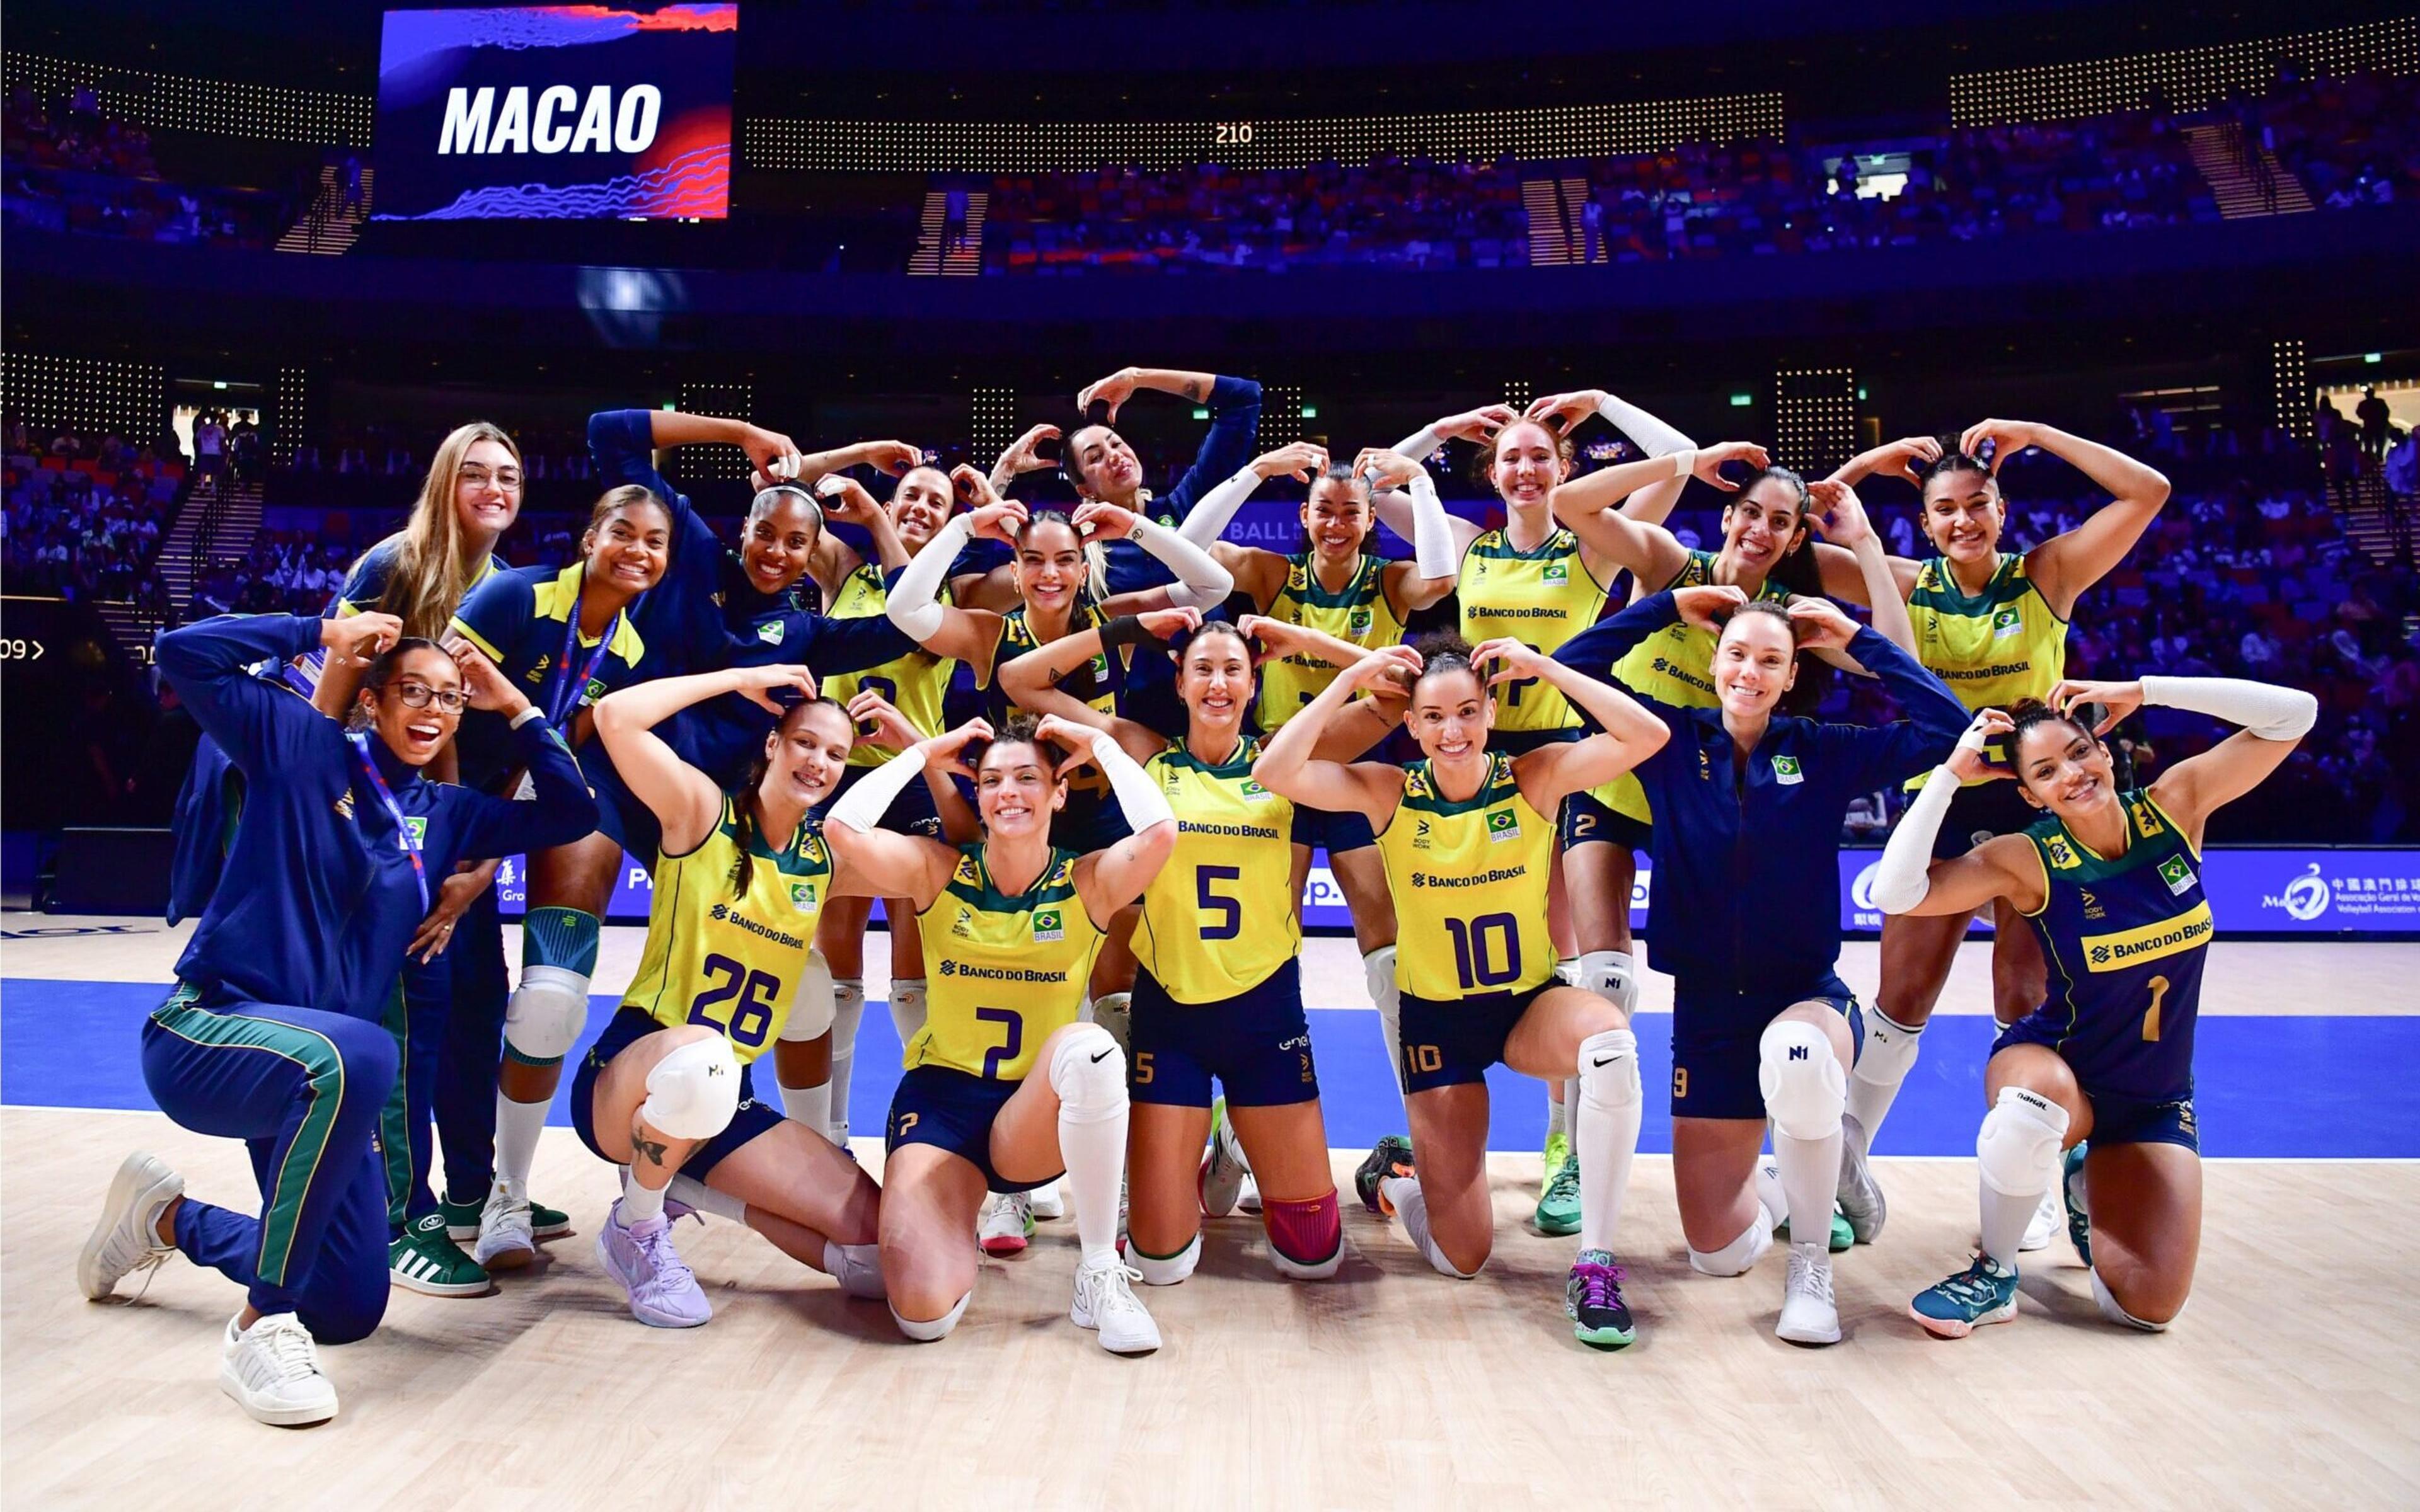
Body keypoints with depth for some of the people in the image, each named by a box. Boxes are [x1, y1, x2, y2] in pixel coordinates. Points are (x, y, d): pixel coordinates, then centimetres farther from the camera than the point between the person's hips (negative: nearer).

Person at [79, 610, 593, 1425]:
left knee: (350, 1310, 8)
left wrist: (515, 706, 5)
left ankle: (168, 1219, 35)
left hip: (313, 1069, 7)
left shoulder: (444, 813, 10)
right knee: (357, 1055, -44)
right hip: (204, 1032, -7)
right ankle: (261, 1326, -28)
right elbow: (185, 653, -14)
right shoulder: (303, 747, -4)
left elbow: (570, 813, 8)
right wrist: (324, 633, -9)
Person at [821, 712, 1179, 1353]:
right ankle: (955, 1215, 18)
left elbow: (1159, 831, -24)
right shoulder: (937, 872, -3)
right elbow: (843, 828, -19)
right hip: (941, 1095, 1)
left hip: (1038, 1117, 0)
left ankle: (1100, 1275, -21)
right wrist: (926, 752, -8)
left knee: (1090, 1048, -37)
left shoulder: (1088, 883, -4)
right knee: (923, 1311, -22)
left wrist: (1100, 745, -10)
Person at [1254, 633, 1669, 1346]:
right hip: (1437, 1017, 0)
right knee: (1461, 1258, 1)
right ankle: (1390, 1175, 39)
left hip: (1532, 1003, 1)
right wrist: (1351, 679, -24)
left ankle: (1595, 1263, -22)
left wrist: (1544, 667, -24)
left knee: (1612, 1042, -38)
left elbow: (1646, 736, -23)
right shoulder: (1388, 792, -11)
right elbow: (1273, 772, -24)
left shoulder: (1535, 777, -10)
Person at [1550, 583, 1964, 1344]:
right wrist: (1668, 607, -3)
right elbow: (1570, 669, -5)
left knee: (1794, 1057, -42)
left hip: (1808, 997, -1)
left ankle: (1812, 1267, -17)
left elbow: (1946, 728, -8)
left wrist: (1860, 640, -5)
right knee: (1718, 1254, 1)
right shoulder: (1672, 742, -1)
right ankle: (1768, 1185, 41)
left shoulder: (1823, 753, -2)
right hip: (1705, 1010, 2)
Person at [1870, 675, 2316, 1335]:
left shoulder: (2173, 806, -9)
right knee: (2036, 1105, -42)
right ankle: (1994, 1274, -15)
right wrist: (1951, 774, -28)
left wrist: (2143, 690, -20)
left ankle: (2087, 1187, 24)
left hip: (2157, 1099, 3)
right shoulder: (2028, 860, -18)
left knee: (2147, 1307, -11)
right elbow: (1894, 893, -31)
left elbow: (2295, 713, -13)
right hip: (2055, 1065, -3)